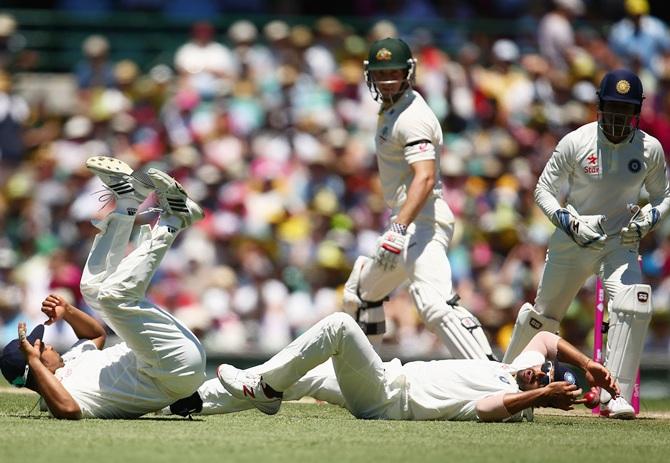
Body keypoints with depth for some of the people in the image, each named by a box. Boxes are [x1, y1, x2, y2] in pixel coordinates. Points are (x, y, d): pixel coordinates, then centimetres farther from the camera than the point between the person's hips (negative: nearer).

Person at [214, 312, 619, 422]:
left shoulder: (516, 406, -21)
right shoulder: (519, 371, 5)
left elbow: (489, 407, -43)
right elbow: (548, 338, 17)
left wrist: (546, 394, -49)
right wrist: (588, 364, 6)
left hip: (387, 400, -9)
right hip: (396, 376, 9)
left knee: (340, 325, -19)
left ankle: (265, 387, -9)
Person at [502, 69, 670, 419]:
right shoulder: (575, 143, -15)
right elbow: (543, 190, -7)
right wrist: (570, 223, -23)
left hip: (620, 244, 0)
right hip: (571, 242, 0)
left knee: (632, 306, -26)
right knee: (542, 314, 15)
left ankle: (615, 396, -22)